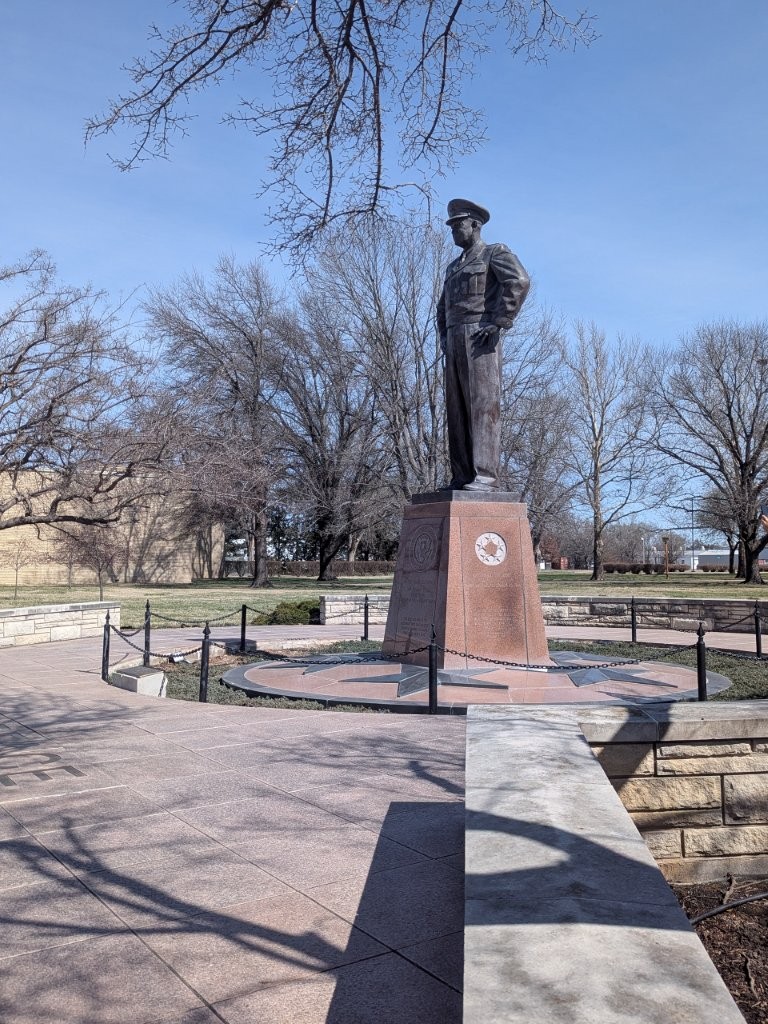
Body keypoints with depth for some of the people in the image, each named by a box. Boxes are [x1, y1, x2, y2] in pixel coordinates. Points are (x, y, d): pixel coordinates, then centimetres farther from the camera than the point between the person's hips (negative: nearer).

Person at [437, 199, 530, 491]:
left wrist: (499, 323, -17)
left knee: (483, 405, -14)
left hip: (480, 339, -8)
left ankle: (485, 476, -18)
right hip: (455, 342, 8)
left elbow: (519, 282, -12)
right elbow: (443, 306, 35)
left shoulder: (495, 252, 6)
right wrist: (444, 336, 18)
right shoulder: (454, 266, 29)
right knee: (457, 410, 1)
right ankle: (461, 478, 2)